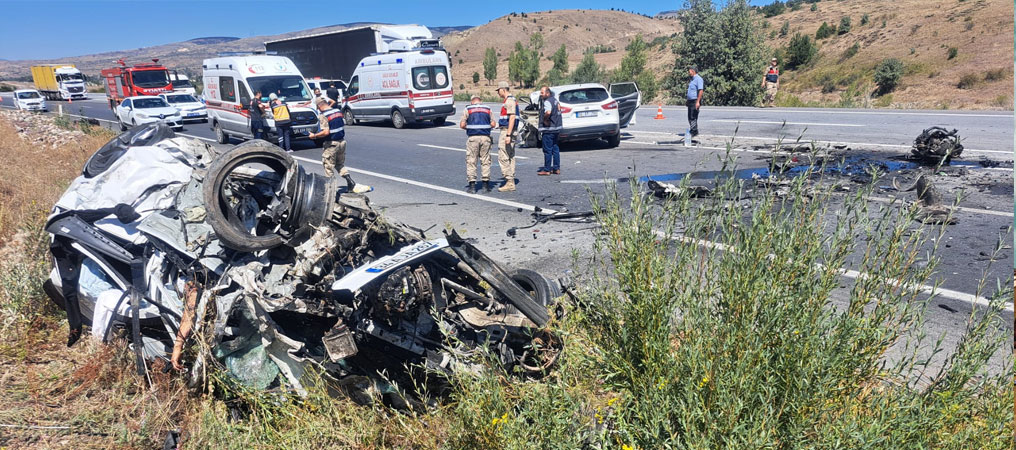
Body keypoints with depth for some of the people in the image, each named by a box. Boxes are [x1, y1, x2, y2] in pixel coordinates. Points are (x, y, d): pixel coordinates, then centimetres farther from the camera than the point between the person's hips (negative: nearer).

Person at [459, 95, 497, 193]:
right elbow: (493, 124, 6)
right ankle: (486, 184, 11)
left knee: (471, 162, 4)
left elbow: (462, 125, -2)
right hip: (485, 137, 2)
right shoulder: (487, 109, 10)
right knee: (485, 161, 9)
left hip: (473, 138, -2)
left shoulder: (468, 109, 4)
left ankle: (472, 185, 2)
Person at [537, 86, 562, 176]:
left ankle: (547, 169, 1)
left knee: (547, 150, -4)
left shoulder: (547, 102, -16)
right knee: (555, 149, 14)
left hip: (548, 129, -10)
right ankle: (556, 168, 18)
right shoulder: (554, 99, 14)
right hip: (556, 128, 10)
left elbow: (548, 112, -36)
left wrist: (545, 120, -20)